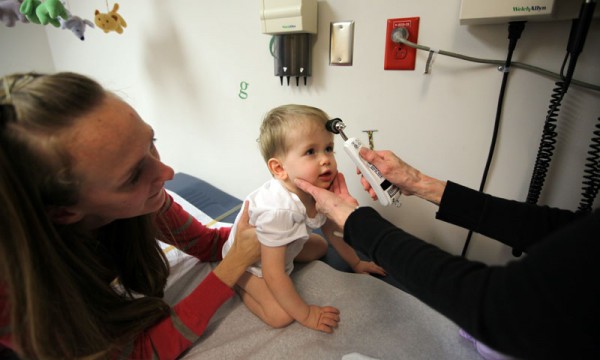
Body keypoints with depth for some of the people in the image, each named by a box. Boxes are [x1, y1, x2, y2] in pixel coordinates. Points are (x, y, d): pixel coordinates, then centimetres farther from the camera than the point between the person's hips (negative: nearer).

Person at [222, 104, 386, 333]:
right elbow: (273, 275, -34)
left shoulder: (319, 192, -21)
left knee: (320, 247, 18)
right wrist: (306, 314, -23)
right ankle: (239, 286, 6)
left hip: (284, 248, 7)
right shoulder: (277, 211, -44)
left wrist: (356, 264, 11)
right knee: (281, 315, -18)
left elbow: (333, 232, 0)